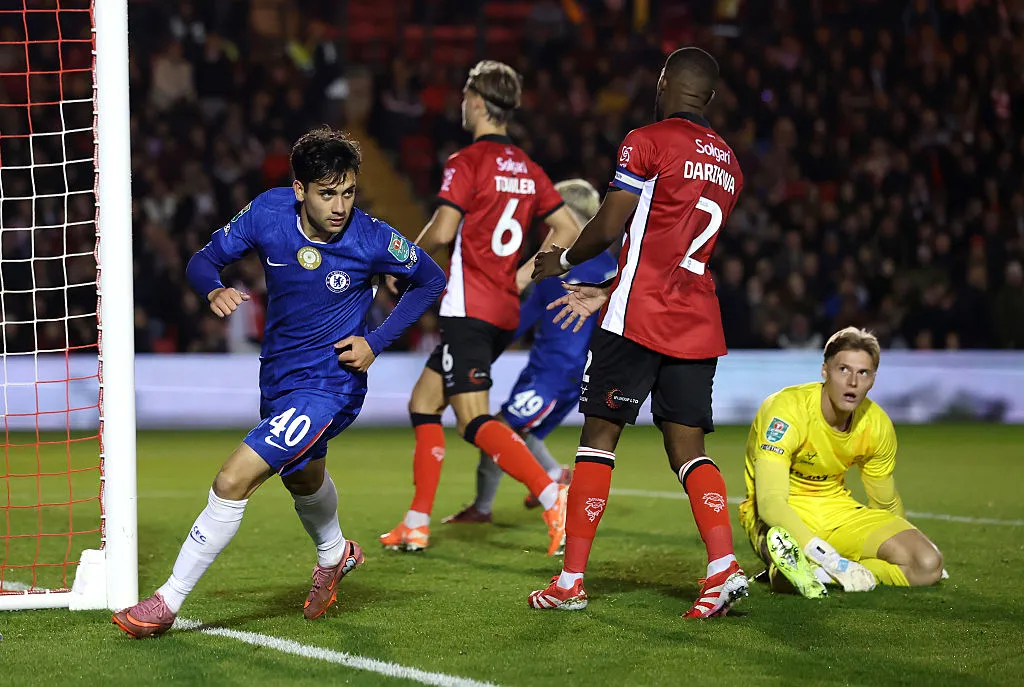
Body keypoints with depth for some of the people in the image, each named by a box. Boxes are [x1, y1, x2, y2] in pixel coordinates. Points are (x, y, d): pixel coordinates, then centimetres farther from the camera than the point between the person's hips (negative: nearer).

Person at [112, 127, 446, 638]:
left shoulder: (371, 239, -21)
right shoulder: (268, 212, -13)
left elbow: (430, 280, -4)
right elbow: (205, 259, -3)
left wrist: (377, 342, -13)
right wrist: (214, 290, -26)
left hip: (329, 383, -6)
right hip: (278, 378, 6)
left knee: (234, 481, -18)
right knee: (302, 477, 33)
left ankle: (168, 600, -6)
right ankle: (334, 555, 64)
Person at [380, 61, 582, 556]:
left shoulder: (466, 162, -9)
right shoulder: (527, 169, 13)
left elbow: (442, 231, -18)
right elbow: (568, 229, 12)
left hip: (469, 310, -8)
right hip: (505, 310, 8)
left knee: (476, 423, -13)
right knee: (423, 404, 16)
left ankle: (553, 497, -28)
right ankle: (416, 525, 15)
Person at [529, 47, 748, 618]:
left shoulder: (648, 142, -6)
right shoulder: (728, 163, 17)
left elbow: (609, 229, -8)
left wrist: (561, 260, 12)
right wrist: (606, 295, 25)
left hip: (638, 316, -6)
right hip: (698, 323, 6)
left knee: (600, 436, 2)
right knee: (689, 448, 6)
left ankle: (571, 580, 3)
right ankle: (724, 566, -12)